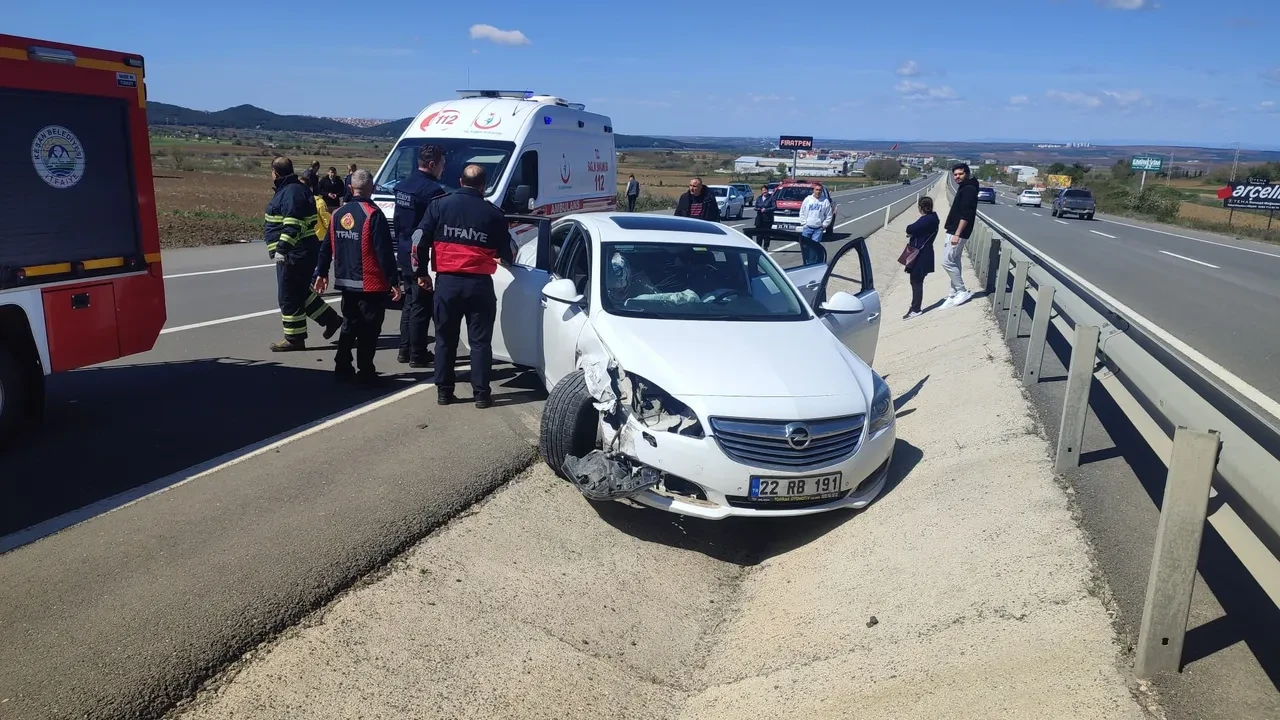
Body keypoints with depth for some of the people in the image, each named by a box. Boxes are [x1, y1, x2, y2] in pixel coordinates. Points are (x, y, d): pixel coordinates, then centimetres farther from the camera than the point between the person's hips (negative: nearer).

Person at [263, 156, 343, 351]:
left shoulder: (291, 192, -17)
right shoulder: (296, 189, 16)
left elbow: (293, 226, -26)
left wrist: (281, 249, -27)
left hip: (295, 255, -11)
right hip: (304, 252, 11)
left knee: (289, 297, -2)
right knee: (302, 292, 20)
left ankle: (294, 338, 6)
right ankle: (331, 319, 24)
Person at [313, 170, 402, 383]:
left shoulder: (338, 214, 6)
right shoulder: (373, 215, -14)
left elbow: (327, 246, 11)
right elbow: (384, 251, -17)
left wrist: (321, 273, 21)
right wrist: (394, 281, -14)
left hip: (346, 282, 6)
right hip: (370, 284, -6)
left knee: (349, 325, 18)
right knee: (368, 330, 2)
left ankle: (343, 369, 21)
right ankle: (366, 372, 4)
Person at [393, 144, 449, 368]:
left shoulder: (402, 185, 12)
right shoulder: (433, 189, -18)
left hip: (405, 254, 9)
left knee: (410, 302, 17)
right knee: (421, 306, -2)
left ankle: (405, 350, 23)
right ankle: (417, 355, 4)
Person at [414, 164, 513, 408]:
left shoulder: (439, 205, 3)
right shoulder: (493, 213, 0)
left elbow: (421, 240, 0)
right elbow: (505, 253, 6)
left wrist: (421, 272, 10)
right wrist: (504, 259, 29)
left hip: (447, 282, 1)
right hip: (479, 283, -1)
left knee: (445, 338, 13)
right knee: (480, 340, 6)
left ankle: (444, 390, 16)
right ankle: (481, 393, 7)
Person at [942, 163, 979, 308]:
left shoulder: (969, 189, -14)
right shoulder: (963, 188, 17)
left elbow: (966, 215, -22)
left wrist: (957, 234, -26)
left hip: (957, 232, -11)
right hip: (954, 231, 11)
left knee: (947, 262, -11)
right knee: (954, 262, 11)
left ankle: (962, 292, -4)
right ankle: (954, 295, 15)